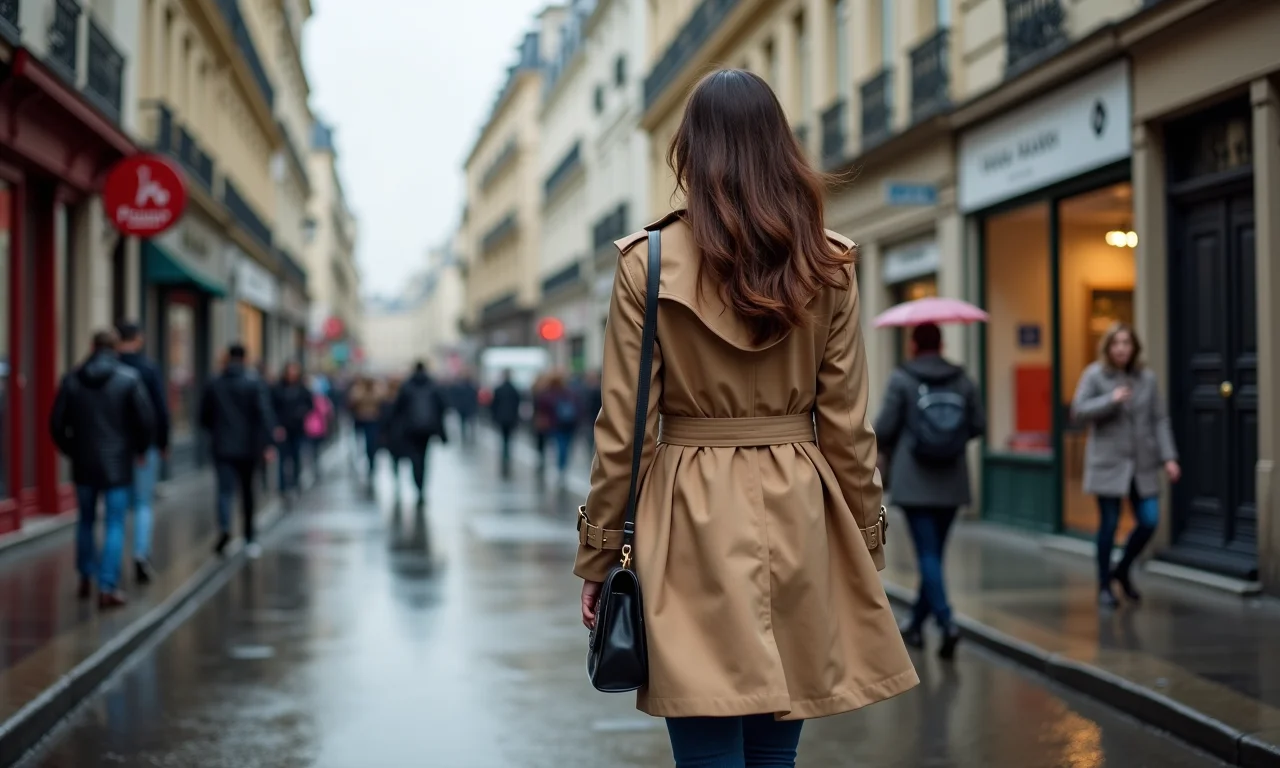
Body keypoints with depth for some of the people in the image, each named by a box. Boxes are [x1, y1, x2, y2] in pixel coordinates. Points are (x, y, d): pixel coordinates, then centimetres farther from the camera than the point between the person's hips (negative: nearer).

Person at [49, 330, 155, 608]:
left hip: (83, 464, 3)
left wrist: (71, 450, 16)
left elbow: (57, 423, 2)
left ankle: (86, 577, 26)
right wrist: (141, 449, 6)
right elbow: (146, 419, -10)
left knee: (86, 521, 19)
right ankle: (108, 587, -4)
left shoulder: (71, 380, 2)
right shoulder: (129, 378, -7)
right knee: (115, 525, 0)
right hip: (117, 464, -3)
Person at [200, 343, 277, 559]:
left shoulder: (215, 384, 3)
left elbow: (204, 416, 10)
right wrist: (267, 442, -17)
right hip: (249, 447, 0)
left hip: (223, 447, 1)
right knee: (247, 490, 13)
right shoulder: (255, 383, -6)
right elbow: (265, 413, -16)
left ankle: (224, 527, -31)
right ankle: (249, 537, 20)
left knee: (225, 490, -4)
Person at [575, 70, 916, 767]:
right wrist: (865, 547, 12)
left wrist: (597, 554, 4)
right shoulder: (828, 266, 1)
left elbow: (623, 430, -5)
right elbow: (846, 427, 2)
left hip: (691, 524, -3)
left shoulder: (648, 263, -5)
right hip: (798, 521, 3)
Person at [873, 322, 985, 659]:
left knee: (928, 553, -4)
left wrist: (888, 451, 12)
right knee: (933, 552, 15)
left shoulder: (901, 379, -7)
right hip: (952, 483, 4)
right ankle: (917, 623, 27)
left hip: (914, 482, -4)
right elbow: (979, 425, 3)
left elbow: (884, 427, -10)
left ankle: (946, 622, -19)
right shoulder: (962, 380, 3)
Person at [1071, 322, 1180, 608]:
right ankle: (1104, 587, 14)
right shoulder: (1095, 375, -2)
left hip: (1142, 464, 3)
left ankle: (1122, 571, 24)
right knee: (1109, 524, 0)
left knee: (1149, 521, -1)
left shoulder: (1146, 378, 6)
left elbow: (1160, 419, 6)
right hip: (1108, 462, -3)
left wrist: (1168, 457, -1)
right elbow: (1078, 410, -7)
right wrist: (1111, 400, -20)